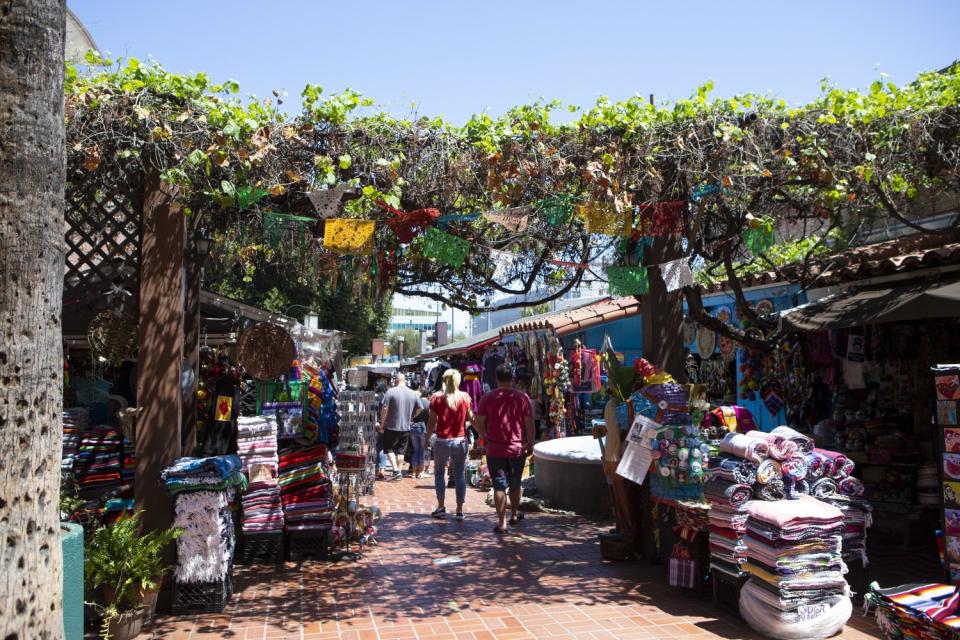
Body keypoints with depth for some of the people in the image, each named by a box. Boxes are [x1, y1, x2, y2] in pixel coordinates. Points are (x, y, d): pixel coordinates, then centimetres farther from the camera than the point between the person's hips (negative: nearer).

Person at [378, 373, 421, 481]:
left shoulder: (391, 391, -12)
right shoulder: (414, 394, 3)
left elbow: (385, 409, -14)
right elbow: (419, 409, 10)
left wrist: (382, 423, -2)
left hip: (392, 426, -4)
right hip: (406, 427, 4)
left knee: (389, 448, 6)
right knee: (401, 450, 13)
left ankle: (396, 471, -6)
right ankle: (399, 473, 16)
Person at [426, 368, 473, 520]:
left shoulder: (437, 397, -5)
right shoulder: (465, 397, -2)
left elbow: (432, 422, -5)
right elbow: (471, 418, 3)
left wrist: (427, 439, 4)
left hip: (442, 441, -1)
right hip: (460, 440, 1)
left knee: (439, 472, 14)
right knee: (460, 475, 8)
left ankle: (441, 507, 9)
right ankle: (459, 510, 8)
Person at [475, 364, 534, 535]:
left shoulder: (487, 398, -5)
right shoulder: (522, 397, -4)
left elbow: (480, 423, -1)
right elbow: (529, 423, -3)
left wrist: (485, 440, 15)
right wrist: (530, 444, 9)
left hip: (495, 450, -1)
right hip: (518, 448, 1)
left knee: (499, 486, 3)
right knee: (515, 484, 19)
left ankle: (501, 523, 2)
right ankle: (514, 515, 34)